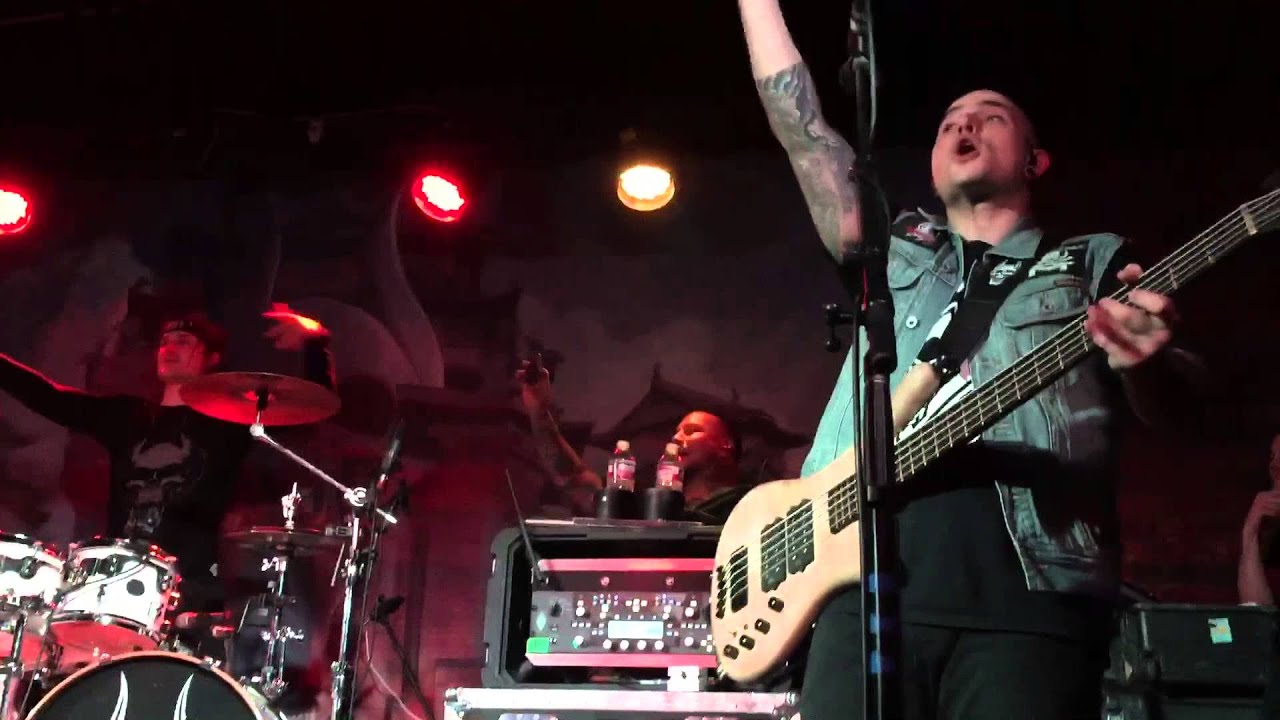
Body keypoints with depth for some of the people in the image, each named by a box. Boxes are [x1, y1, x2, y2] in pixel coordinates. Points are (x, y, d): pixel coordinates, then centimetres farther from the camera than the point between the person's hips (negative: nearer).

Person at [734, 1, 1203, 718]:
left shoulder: (1095, 260, 18)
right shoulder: (892, 250, 24)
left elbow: (1172, 408, 4)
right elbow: (797, 121, 21)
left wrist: (1143, 361, -19)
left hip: (1032, 599, -2)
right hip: (868, 588, 2)